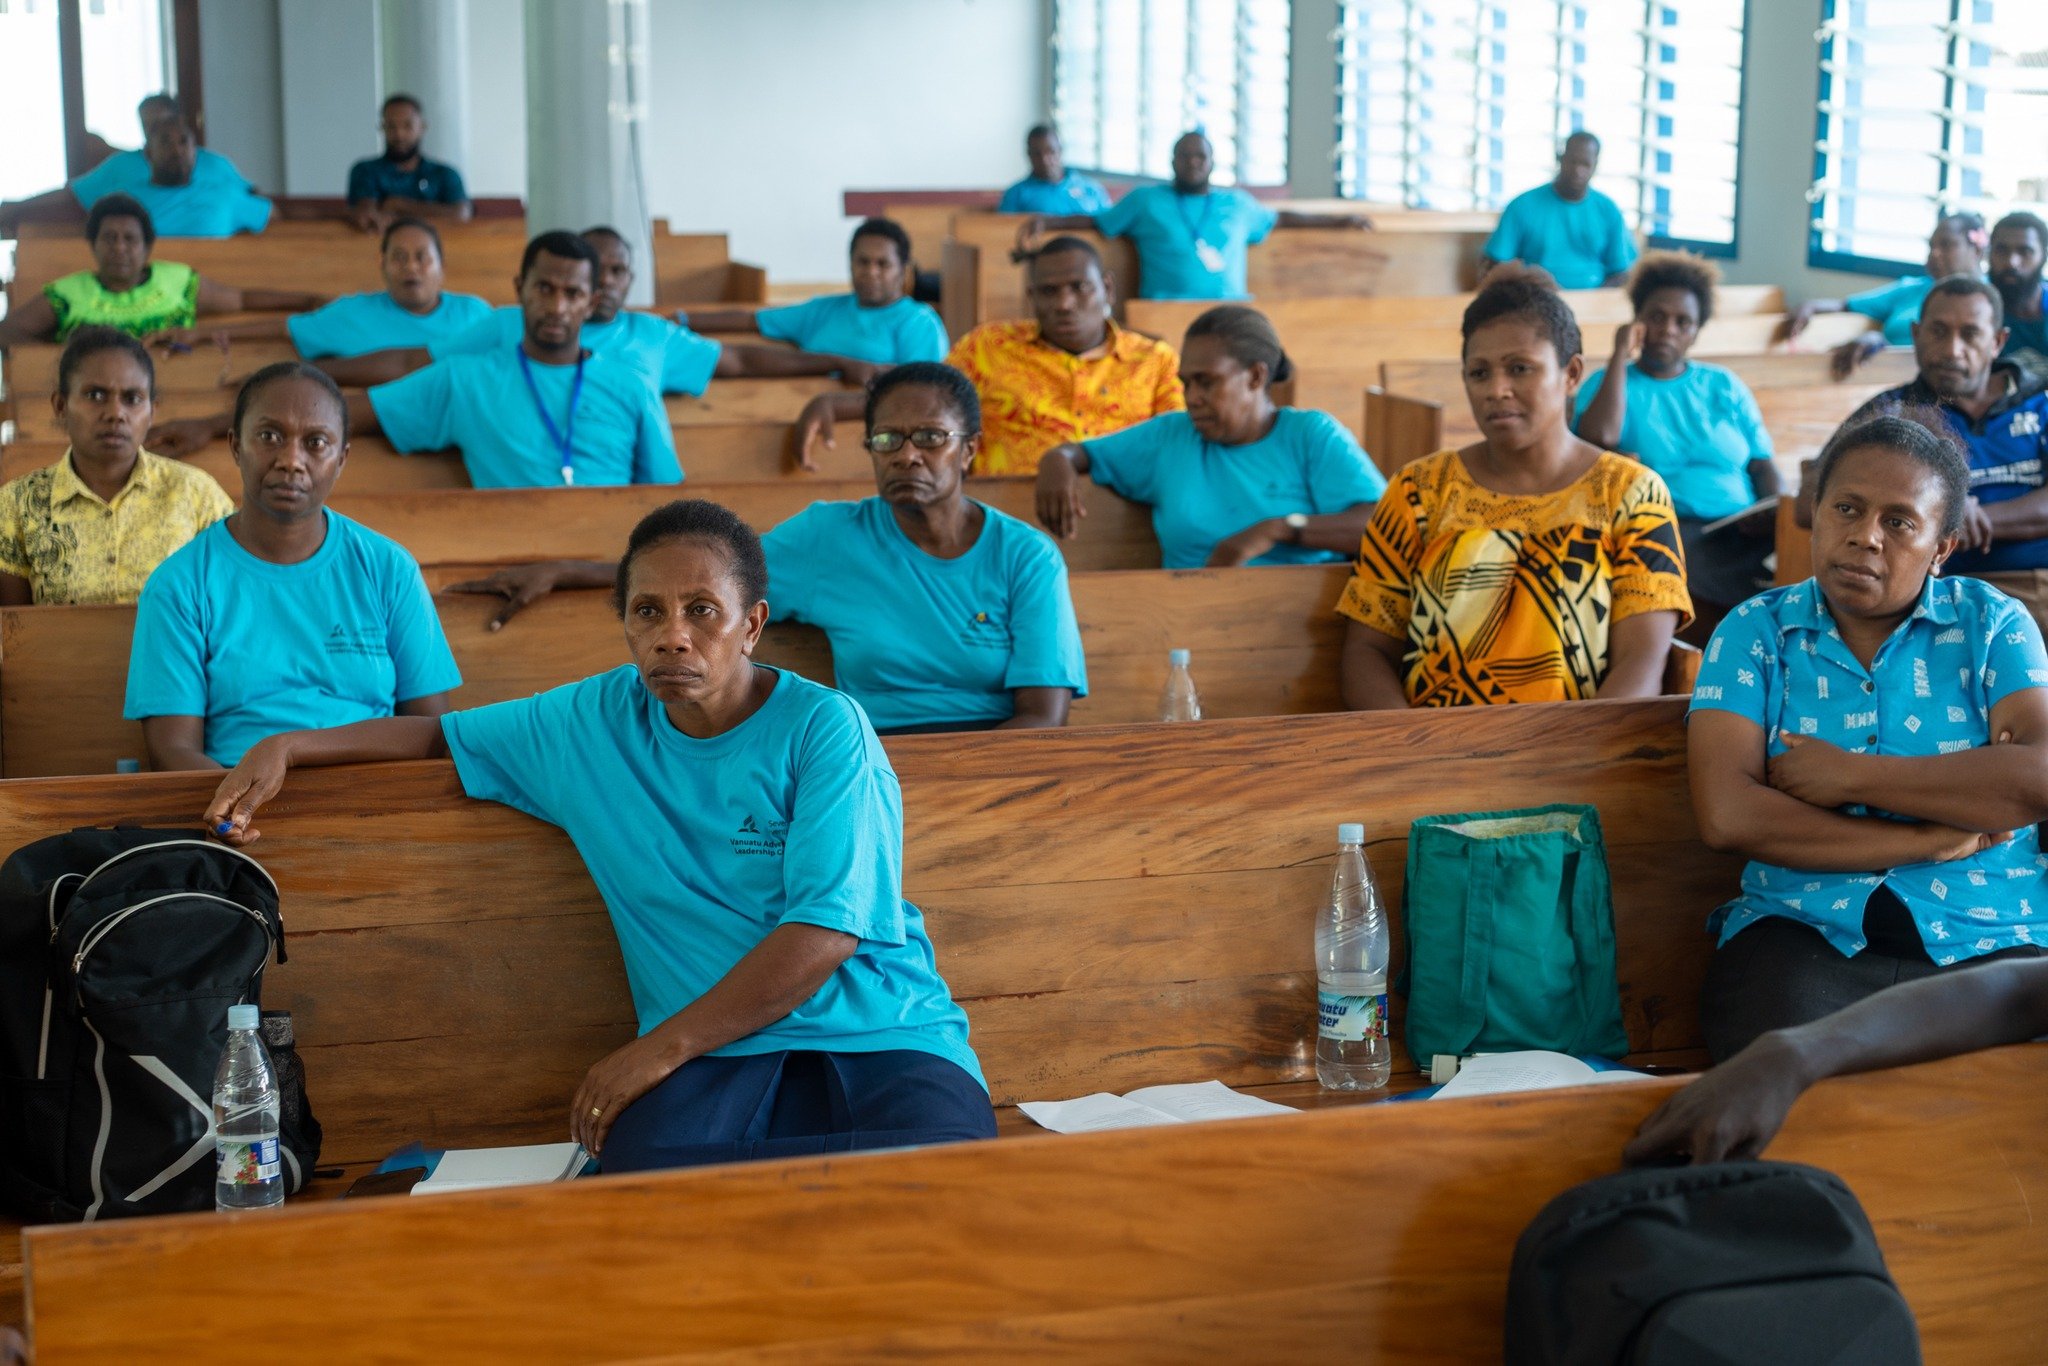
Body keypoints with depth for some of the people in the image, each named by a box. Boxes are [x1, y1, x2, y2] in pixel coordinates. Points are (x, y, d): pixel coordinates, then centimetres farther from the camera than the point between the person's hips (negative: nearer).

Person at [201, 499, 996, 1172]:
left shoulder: (823, 728, 0)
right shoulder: (595, 722, 13)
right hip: (721, 1056, 1)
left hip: (883, 1036, -1)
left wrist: (660, 1049, -11)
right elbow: (443, 736, 29)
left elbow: (826, 929, -9)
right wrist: (287, 748, 14)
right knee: (642, 1172, -37)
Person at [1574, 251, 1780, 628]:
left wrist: (1773, 515, -5)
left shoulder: (1724, 386, 21)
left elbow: (1762, 466, 17)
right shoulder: (1607, 383, 13)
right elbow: (1598, 439, -10)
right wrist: (1621, 356, -1)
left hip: (1741, 532, 3)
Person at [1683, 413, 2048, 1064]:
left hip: (1990, 937, 1)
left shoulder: (1990, 622, 11)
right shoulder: (1756, 630, 9)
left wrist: (1850, 775, -7)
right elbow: (1726, 815, -6)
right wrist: (1937, 839, -6)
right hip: (1806, 931, -1)